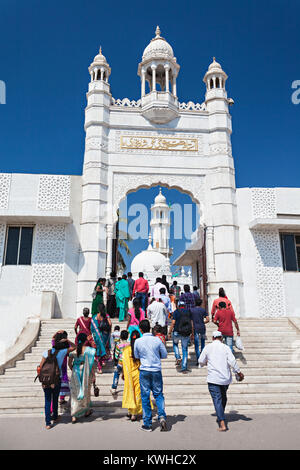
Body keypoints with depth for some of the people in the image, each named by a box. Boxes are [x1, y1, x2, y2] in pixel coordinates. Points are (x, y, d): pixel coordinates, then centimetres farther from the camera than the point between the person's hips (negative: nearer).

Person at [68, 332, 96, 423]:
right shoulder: (88, 350, -13)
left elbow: (69, 363, 1)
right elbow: (91, 363, -10)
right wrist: (93, 374, -1)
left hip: (75, 373, 2)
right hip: (86, 373, -1)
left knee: (74, 393, 11)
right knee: (86, 391, 19)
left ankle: (74, 415, 9)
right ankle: (87, 411, 34)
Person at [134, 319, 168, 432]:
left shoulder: (138, 341, -6)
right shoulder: (157, 340, -5)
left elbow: (136, 356, 9)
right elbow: (165, 355, 5)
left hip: (144, 371, -1)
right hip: (156, 370, 1)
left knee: (145, 396, 8)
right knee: (158, 394, 14)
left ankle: (147, 424, 12)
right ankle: (162, 416, -4)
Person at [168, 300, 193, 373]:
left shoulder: (176, 312, -2)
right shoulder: (189, 312, 7)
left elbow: (173, 323, -8)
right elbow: (191, 323, 5)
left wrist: (169, 332, -1)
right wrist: (192, 333, 14)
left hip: (177, 332, -2)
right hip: (186, 333, 2)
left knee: (175, 344, 28)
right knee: (185, 349, 12)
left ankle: (178, 358, 9)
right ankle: (184, 368, 10)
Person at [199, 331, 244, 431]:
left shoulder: (208, 347, 0)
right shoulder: (226, 347, 0)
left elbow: (201, 362, 5)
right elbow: (232, 361, -8)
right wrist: (239, 373, 2)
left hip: (213, 379, -3)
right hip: (226, 378, 3)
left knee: (217, 399, -5)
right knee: (223, 397, 24)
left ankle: (222, 423, -15)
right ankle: (220, 416, 38)